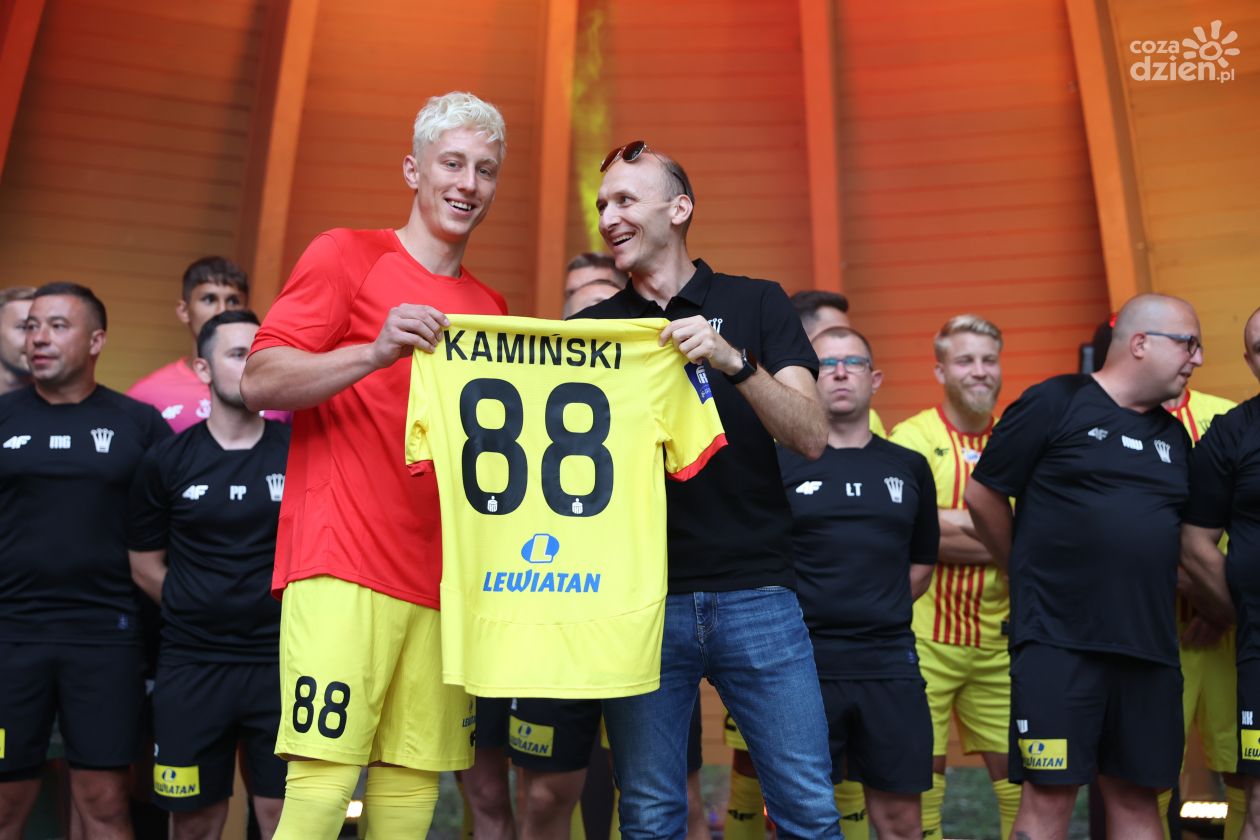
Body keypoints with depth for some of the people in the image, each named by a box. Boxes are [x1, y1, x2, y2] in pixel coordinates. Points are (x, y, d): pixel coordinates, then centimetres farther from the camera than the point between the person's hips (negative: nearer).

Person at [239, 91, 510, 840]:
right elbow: (260, 382, -6)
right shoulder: (348, 256, 4)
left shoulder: (492, 309, 19)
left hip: (445, 578, 5)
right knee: (324, 778, -8)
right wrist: (377, 351, -19)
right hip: (345, 566, -5)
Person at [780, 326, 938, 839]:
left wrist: (878, 613, 8)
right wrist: (804, 615, -2)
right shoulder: (779, 463, -2)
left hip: (891, 664, 3)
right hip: (803, 663, -3)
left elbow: (921, 565, 17)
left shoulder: (909, 467, 9)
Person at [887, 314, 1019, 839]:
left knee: (1016, 765, 10)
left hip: (999, 638, 4)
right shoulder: (914, 436, -6)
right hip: (926, 637, -4)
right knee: (923, 768, 5)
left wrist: (955, 523, -13)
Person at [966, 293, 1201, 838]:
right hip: (1059, 641, -6)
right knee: (1049, 796, -2)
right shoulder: (1055, 403, -5)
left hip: (1149, 646, 6)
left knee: (1136, 796, 12)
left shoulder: (1174, 436, 14)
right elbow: (982, 494, -2)